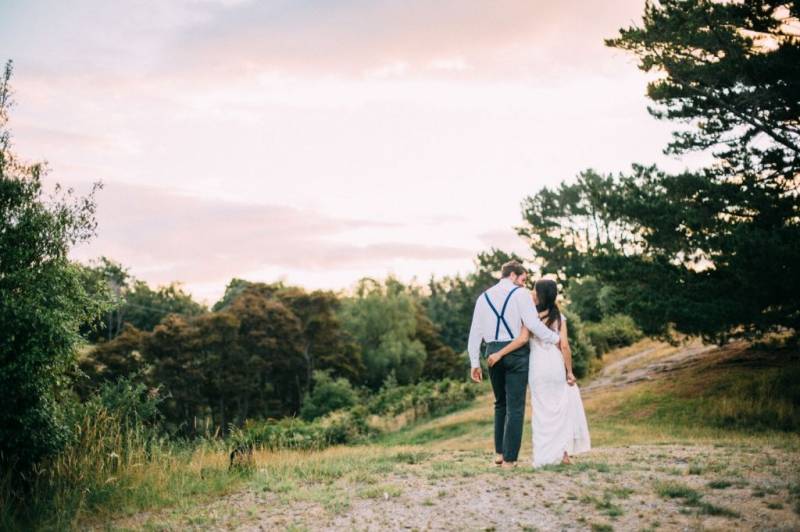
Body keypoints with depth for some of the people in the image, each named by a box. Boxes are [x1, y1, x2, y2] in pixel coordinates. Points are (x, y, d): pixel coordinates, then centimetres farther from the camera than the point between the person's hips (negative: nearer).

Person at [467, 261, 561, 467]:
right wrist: (556, 338, -3)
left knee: (500, 404, 20)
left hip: (493, 353, 5)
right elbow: (533, 324, -14)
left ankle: (499, 452, 19)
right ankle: (509, 458, 0)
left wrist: (475, 363, 13)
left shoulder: (484, 297, 13)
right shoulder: (520, 294, -3)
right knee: (515, 406, 0)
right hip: (516, 352, -5)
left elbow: (475, 332, 10)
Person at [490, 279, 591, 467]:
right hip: (556, 365, 1)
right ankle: (563, 452, 12)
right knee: (561, 407, 15)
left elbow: (522, 339, -18)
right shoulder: (559, 316, 1)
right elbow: (565, 346, -4)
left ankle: (544, 457, 8)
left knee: (541, 410, 7)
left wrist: (499, 354, -16)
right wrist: (569, 372, 2)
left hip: (537, 366, -1)